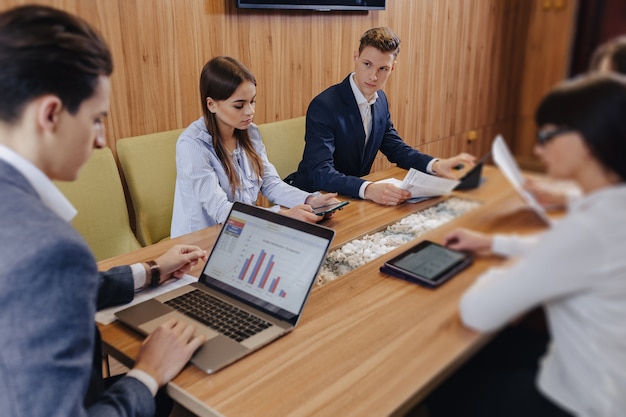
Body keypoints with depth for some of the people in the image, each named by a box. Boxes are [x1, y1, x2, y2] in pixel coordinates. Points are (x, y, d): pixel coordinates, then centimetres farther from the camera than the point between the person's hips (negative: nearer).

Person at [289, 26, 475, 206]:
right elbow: (321, 173, -29)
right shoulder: (323, 106, -22)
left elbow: (395, 148, 8)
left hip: (354, 196, 7)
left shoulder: (380, 99, 2)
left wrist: (436, 165, -9)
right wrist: (368, 190, -45)